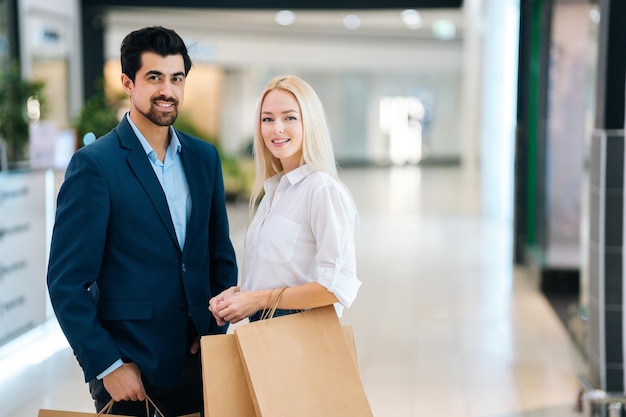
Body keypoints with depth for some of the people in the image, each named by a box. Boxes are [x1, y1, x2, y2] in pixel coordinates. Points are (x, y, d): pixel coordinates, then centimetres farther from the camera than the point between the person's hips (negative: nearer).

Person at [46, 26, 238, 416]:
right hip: (128, 368, -5)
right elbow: (67, 281, -12)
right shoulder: (94, 164, -11)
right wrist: (108, 365, -13)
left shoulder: (204, 157, 6)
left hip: (197, 361, 5)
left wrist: (215, 330, 1)